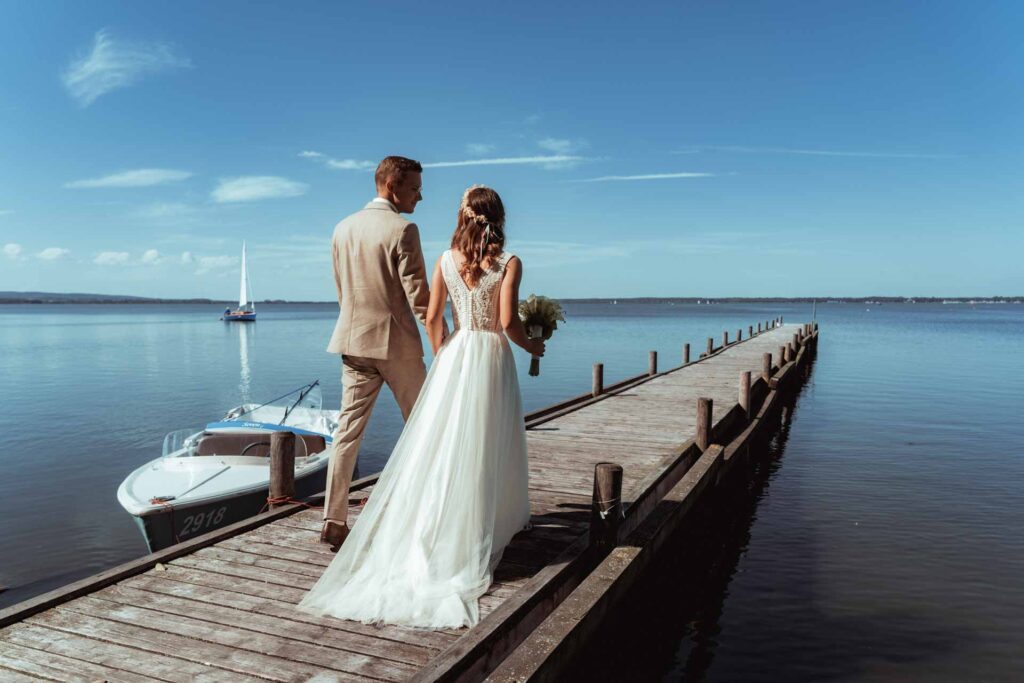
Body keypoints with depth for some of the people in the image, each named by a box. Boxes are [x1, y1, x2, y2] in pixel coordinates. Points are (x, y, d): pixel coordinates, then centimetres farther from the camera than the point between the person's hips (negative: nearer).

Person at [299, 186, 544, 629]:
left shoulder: (446, 261, 2)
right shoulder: (509, 263, -7)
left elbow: (432, 318, 1)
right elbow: (508, 321, -14)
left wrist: (443, 357, 14)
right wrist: (530, 345, 5)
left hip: (453, 357, 3)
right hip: (491, 358, -2)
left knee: (440, 446, 8)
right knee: (487, 447, 7)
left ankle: (426, 535, 12)